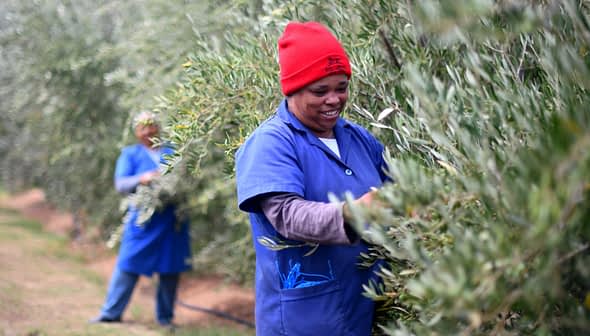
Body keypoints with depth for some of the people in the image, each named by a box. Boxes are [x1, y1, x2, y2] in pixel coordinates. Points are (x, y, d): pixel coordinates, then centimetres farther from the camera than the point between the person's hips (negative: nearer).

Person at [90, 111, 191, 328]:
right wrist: (141, 179, -19)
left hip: (172, 220, 2)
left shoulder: (172, 153, 16)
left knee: (170, 269, 4)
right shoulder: (130, 154, 10)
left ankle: (165, 316, 16)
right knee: (128, 265, -2)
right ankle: (111, 312, 8)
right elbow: (120, 184, 0)